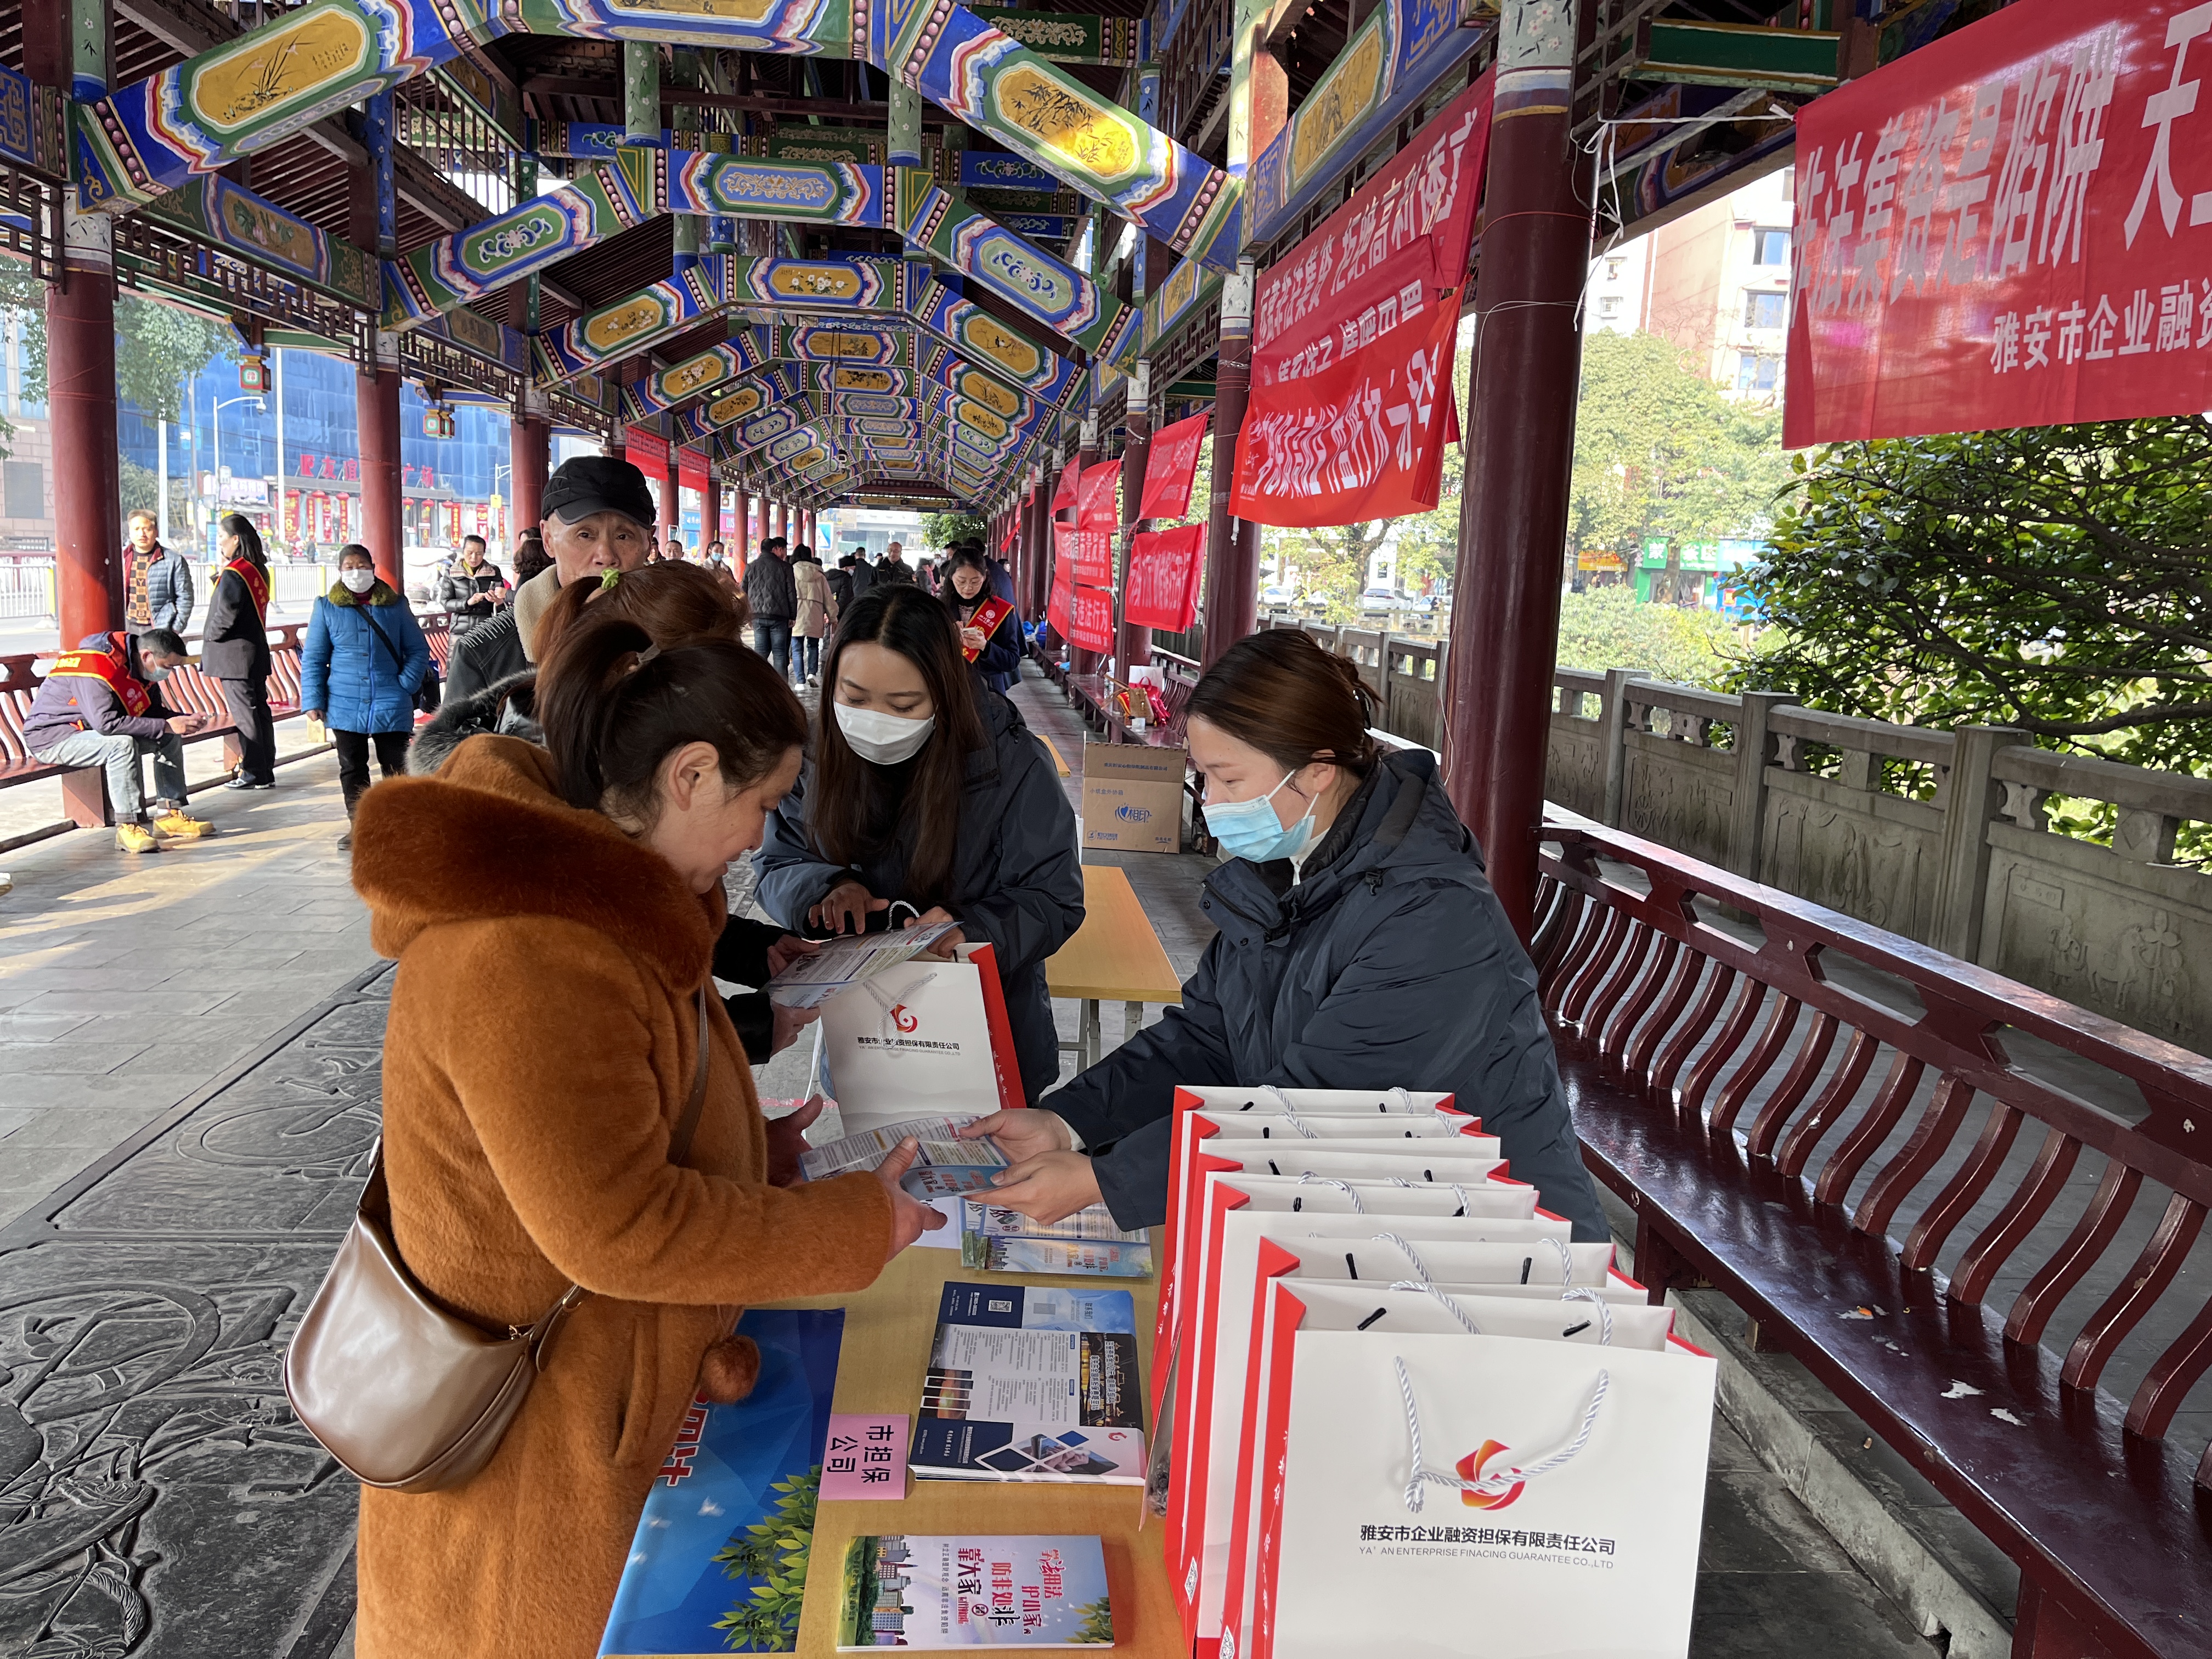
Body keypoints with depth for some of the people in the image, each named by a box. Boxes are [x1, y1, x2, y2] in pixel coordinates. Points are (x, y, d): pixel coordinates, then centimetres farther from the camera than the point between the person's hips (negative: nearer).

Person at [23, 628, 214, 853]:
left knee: (170, 738, 0)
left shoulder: (140, 668, 0)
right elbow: (107, 723, -36)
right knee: (122, 744, -35)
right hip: (50, 738, -9)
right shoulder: (97, 668, -28)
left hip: (92, 732, 9)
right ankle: (128, 826, -31)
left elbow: (154, 712, 10)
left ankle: (169, 814, -2)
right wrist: (166, 726, -33)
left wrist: (188, 720, -11)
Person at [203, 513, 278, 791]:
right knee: (260, 709, 10)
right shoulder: (259, 570, 11)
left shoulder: (233, 573, -15)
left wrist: (209, 636, -3)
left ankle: (254, 773, -2)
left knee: (244, 713, -4)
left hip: (234, 654, -9)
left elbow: (226, 615, -18)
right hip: (256, 649, 9)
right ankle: (266, 771, 14)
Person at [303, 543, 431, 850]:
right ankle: (358, 824, 19)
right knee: (351, 769, 9)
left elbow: (418, 650, 7)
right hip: (345, 705, 1)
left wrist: (406, 685, -7)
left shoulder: (396, 606, 3)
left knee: (396, 767, 3)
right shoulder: (326, 607, 3)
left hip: (391, 705, -1)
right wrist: (313, 700, -3)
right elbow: (313, 658, 5)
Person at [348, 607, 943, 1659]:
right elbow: (619, 1231, -30)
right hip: (535, 1442, -9)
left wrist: (758, 1150, 3)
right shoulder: (527, 955, -31)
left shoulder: (592, 887, 3)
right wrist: (858, 1225, -22)